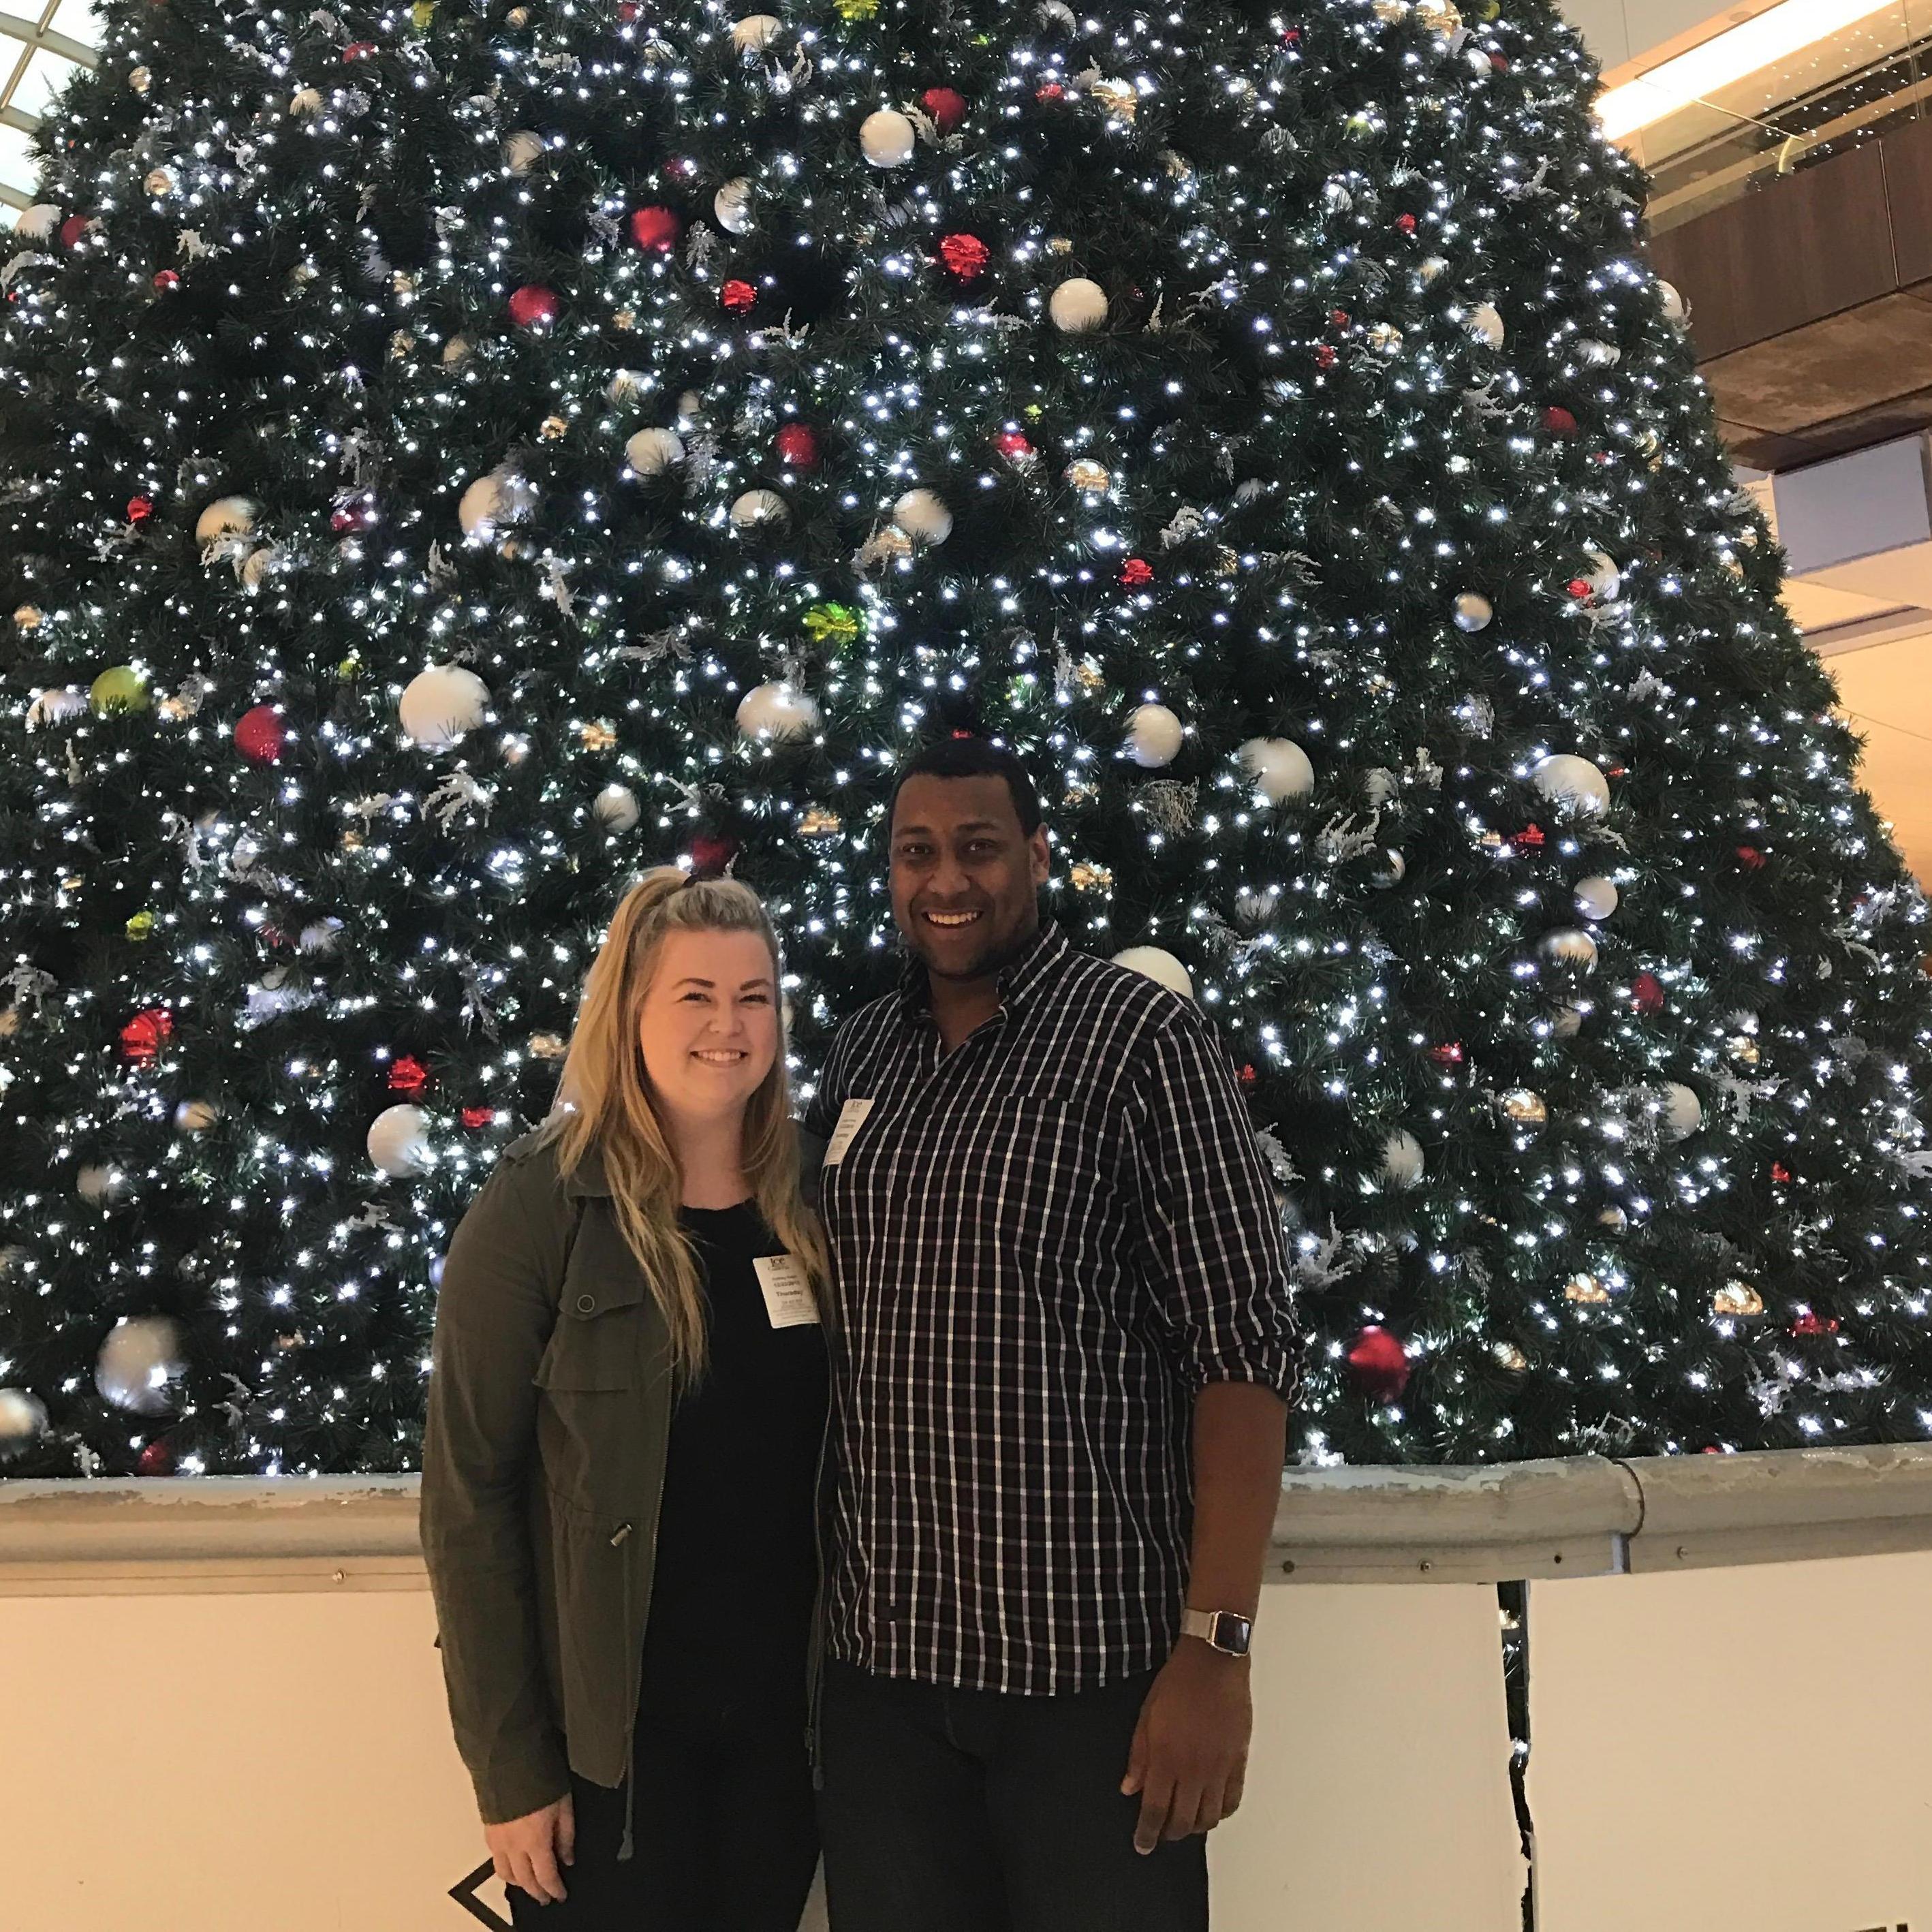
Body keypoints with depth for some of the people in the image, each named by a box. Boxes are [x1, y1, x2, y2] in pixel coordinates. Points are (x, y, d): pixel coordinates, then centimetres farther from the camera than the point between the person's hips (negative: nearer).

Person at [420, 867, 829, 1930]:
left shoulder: (808, 1196, 0)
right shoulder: (541, 1205, -13)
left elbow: (826, 1452, 6)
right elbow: (467, 1495, -12)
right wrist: (510, 1768, -11)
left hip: (784, 1708, 4)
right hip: (611, 1725, -4)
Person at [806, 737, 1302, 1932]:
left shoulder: (1141, 1039, -9)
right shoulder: (859, 1057, 7)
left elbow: (1243, 1344, -13)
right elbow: (822, 1324, 12)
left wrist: (1217, 1644, -18)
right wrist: (805, 1604, 8)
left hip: (1091, 1662, -4)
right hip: (876, 1663, 5)